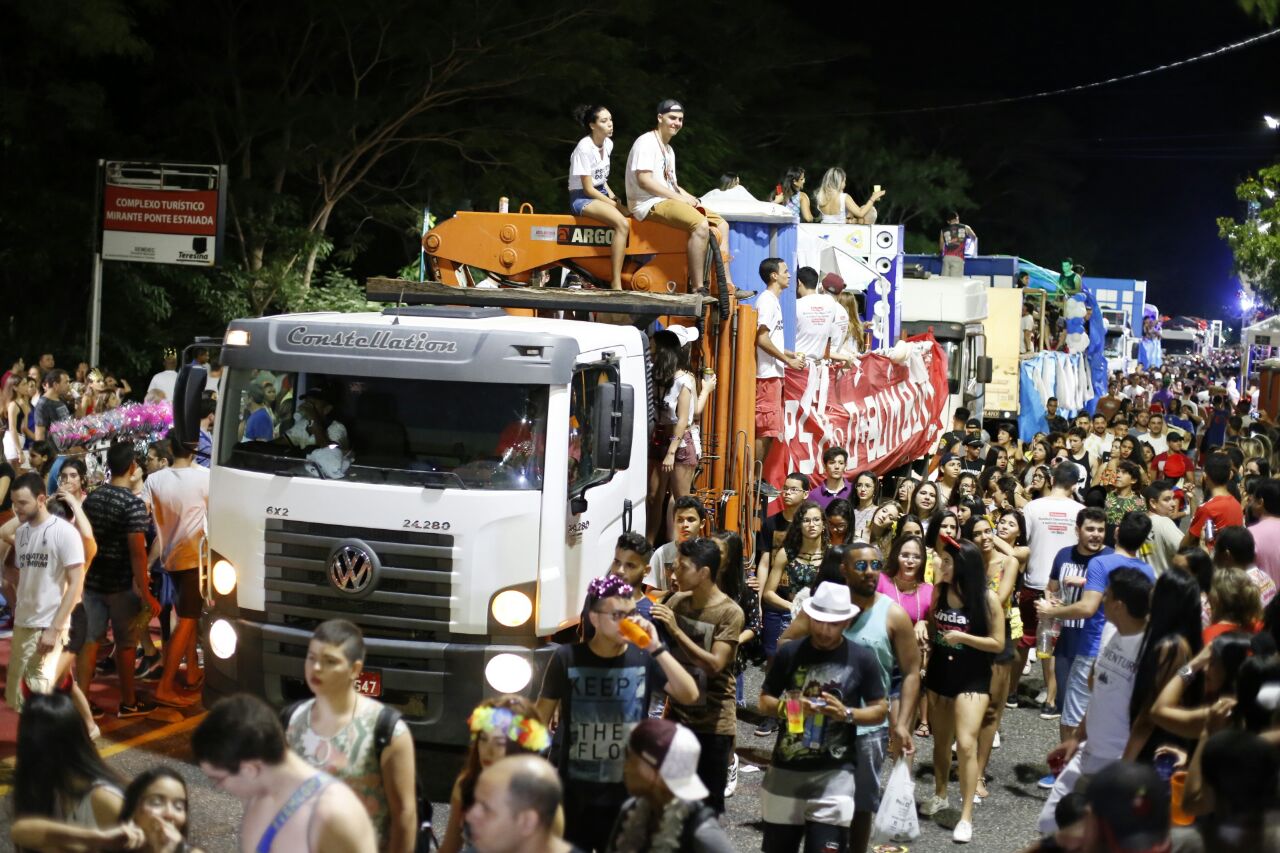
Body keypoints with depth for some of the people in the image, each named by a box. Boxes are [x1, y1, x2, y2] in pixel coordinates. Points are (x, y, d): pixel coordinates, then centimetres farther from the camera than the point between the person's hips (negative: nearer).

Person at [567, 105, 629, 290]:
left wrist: (614, 198, 2)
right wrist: (616, 205, -16)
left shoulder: (608, 144, 6)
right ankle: (616, 284, -32)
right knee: (622, 224, -31)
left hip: (601, 193, 9)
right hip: (582, 198, -9)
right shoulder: (585, 148, -18)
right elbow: (588, 189, -17)